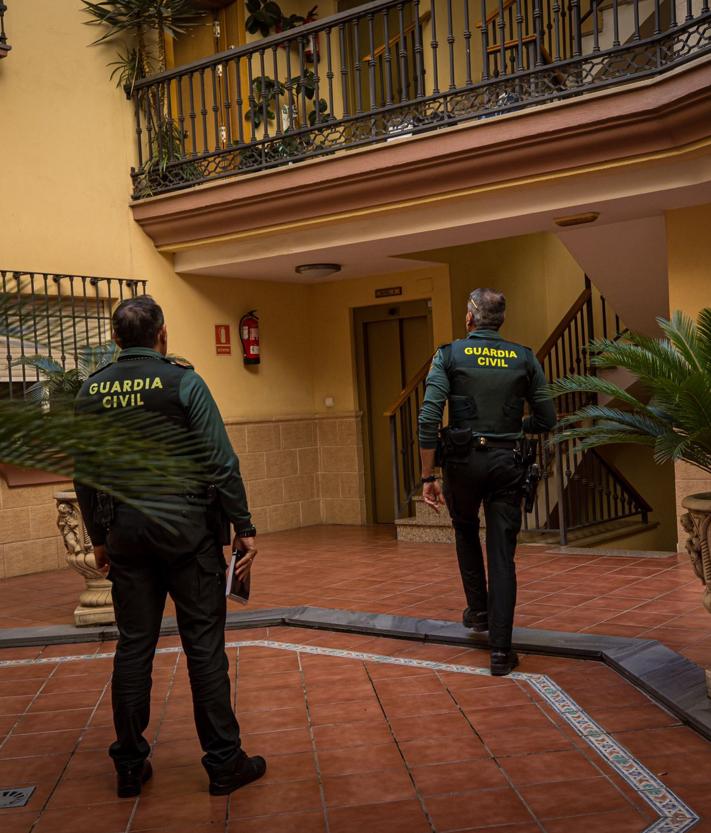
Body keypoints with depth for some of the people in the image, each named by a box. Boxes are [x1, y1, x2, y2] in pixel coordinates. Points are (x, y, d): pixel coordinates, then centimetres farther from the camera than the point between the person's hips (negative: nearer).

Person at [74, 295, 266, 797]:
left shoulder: (91, 390, 6)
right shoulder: (182, 381, -7)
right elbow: (220, 462, -11)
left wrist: (99, 538, 18)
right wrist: (243, 526, -4)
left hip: (124, 531, 4)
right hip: (185, 528, -4)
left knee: (134, 646, 11)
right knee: (204, 646, 2)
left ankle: (130, 766, 19)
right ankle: (223, 763, 10)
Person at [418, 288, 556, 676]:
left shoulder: (449, 355, -1)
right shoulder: (524, 359, 5)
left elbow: (428, 418, -10)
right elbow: (546, 419, 7)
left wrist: (428, 476, -7)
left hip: (463, 458, 0)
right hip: (507, 461, 1)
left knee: (466, 530, 28)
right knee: (502, 554, 3)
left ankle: (478, 609, 32)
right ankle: (500, 650, 2)